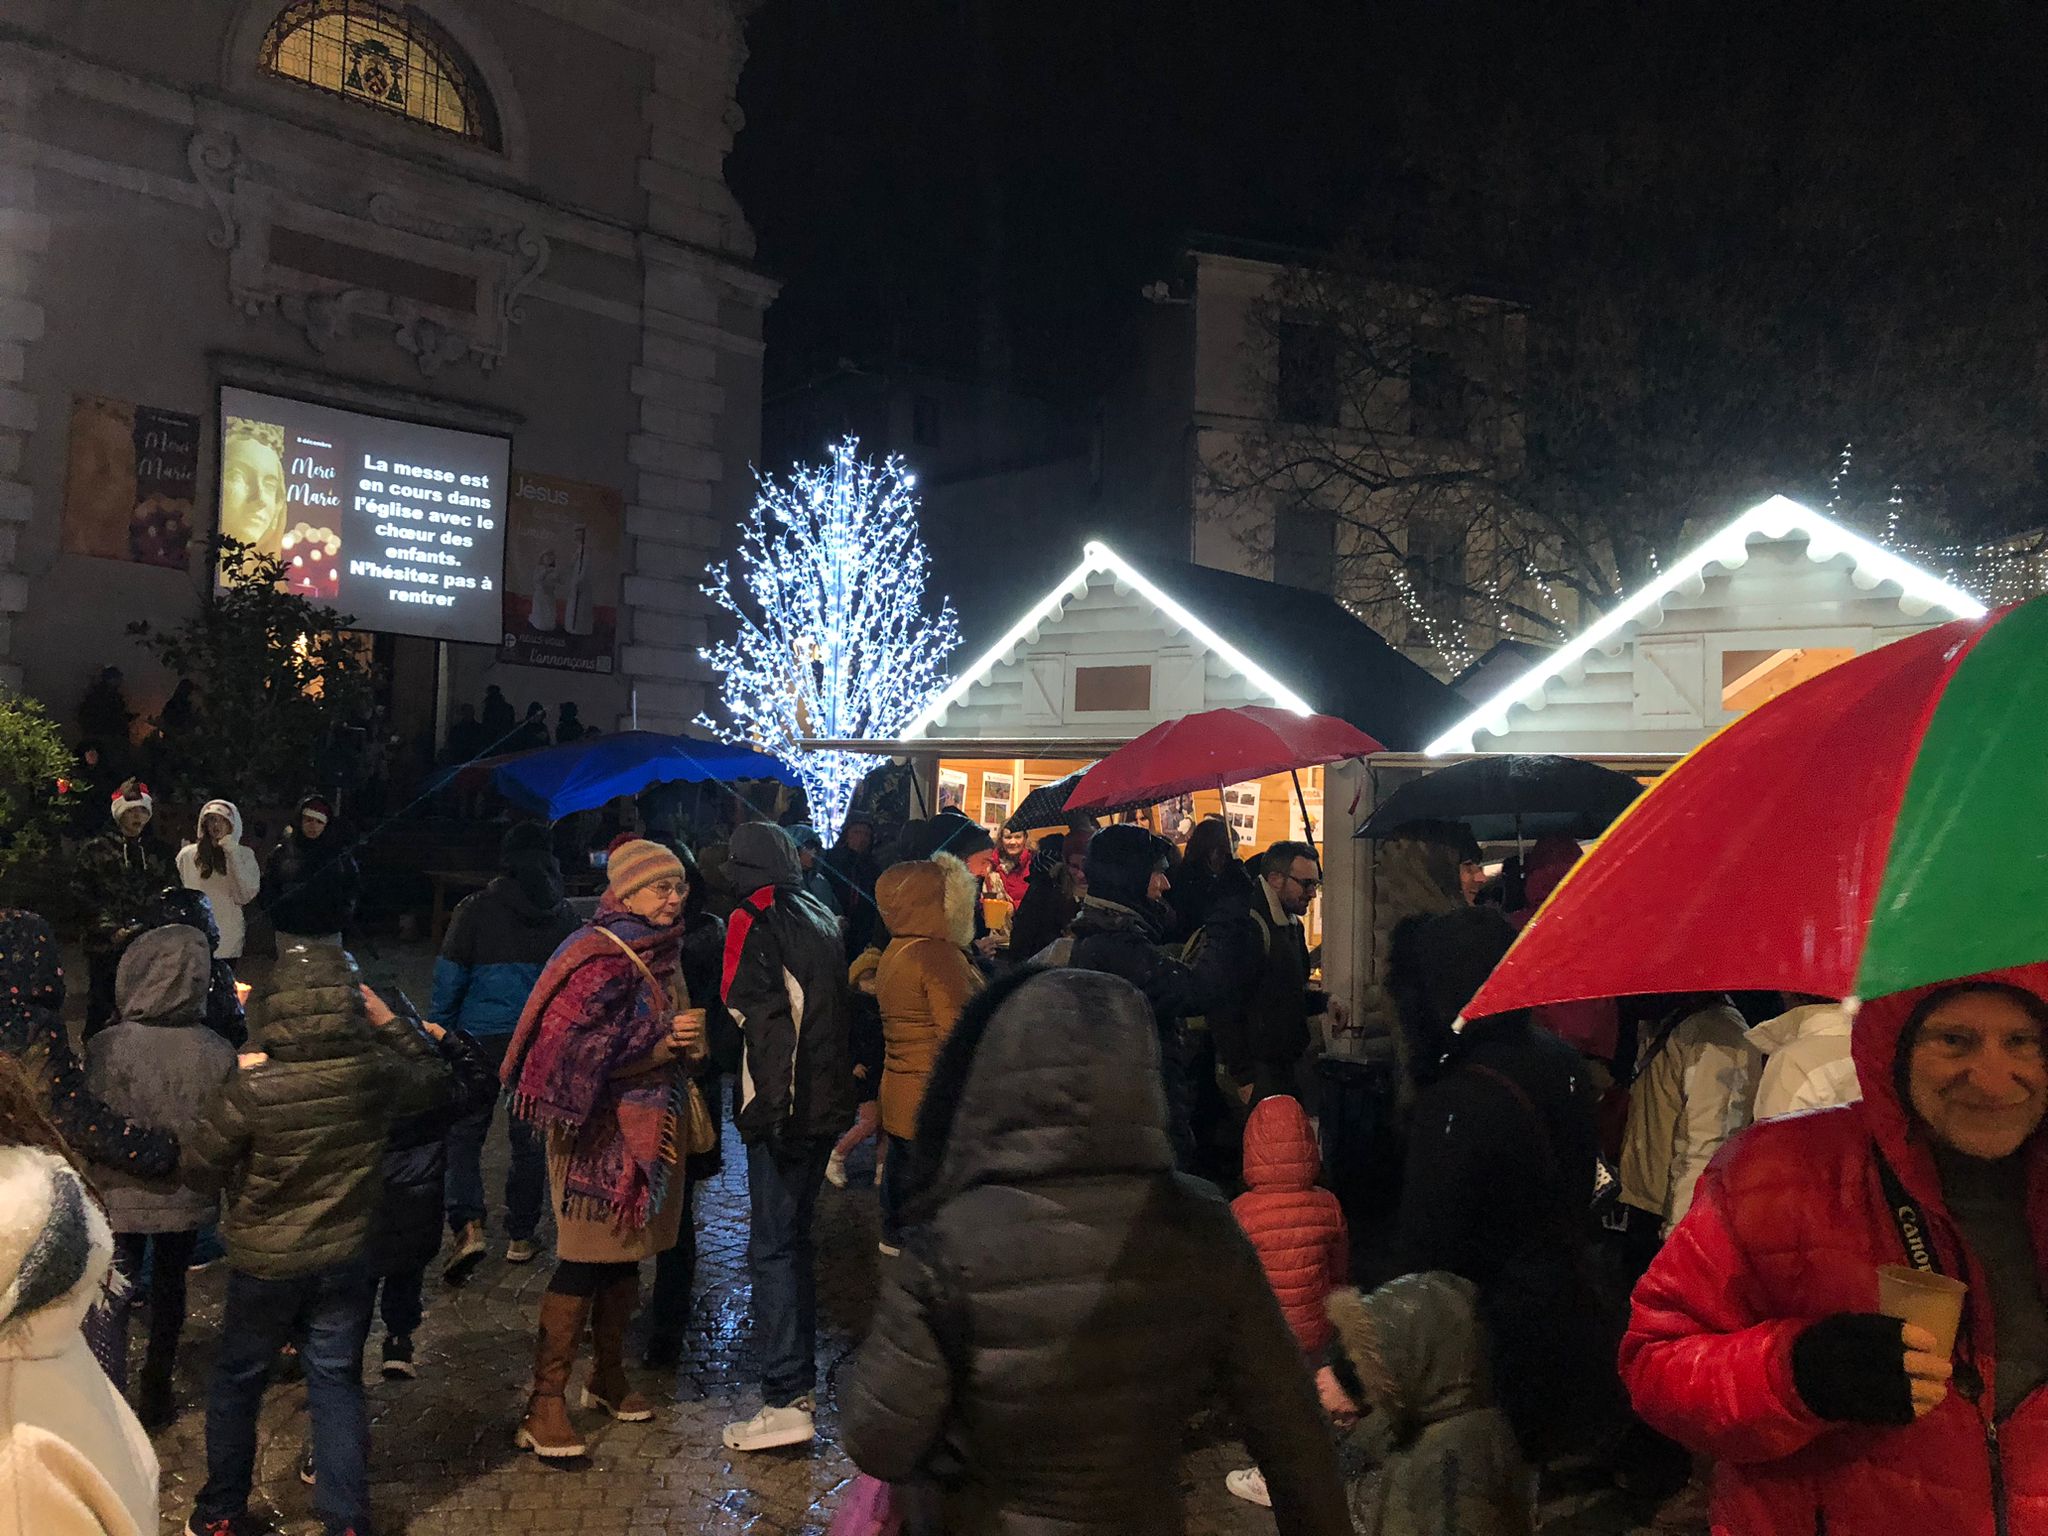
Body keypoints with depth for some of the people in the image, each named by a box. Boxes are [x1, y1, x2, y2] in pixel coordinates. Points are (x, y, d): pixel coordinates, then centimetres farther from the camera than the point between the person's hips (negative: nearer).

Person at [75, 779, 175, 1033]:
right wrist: (112, 930, -11)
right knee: (100, 1008, 3)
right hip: (106, 946, -2)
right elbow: (84, 895, -1)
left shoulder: (159, 850, 12)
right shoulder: (96, 850, 4)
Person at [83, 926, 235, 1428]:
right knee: (169, 1289, 21)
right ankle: (156, 1395, 36)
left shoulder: (105, 1047, -20)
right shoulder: (218, 1053, -18)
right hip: (185, 1199, 2)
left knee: (114, 1299, 11)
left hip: (118, 1196, -2)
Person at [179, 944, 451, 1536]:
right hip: (345, 1262, 2)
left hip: (263, 1265, -2)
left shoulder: (252, 1089, -24)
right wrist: (387, 1020, 7)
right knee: (337, 1384, 14)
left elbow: (198, 1171, -11)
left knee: (237, 1380, 20)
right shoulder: (378, 1074, -15)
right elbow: (433, 1079, 7)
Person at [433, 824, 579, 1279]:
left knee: (463, 1131, 9)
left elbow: (449, 978, -5)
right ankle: (520, 1237, 19)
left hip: (482, 1038, -2)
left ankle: (468, 1225, -7)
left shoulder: (475, 909, -6)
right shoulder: (564, 916, 2)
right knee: (530, 1137, 12)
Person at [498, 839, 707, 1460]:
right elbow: (579, 1057, -21)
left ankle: (609, 1375, 30)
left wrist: (690, 1039, -1)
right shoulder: (600, 961, -16)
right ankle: (546, 1402, 6)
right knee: (584, 1261, -3)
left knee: (624, 1256, 16)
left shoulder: (662, 954, 9)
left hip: (647, 1128, 8)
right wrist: (663, 1044, -23)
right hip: (601, 1133, -8)